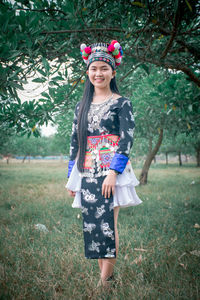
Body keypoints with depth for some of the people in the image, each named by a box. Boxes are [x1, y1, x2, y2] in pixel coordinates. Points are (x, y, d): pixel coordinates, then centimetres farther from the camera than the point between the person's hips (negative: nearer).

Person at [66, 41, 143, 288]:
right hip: (86, 173, 5)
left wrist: (113, 172, -18)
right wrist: (71, 177, 11)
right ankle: (103, 275, 17)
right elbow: (74, 142, 15)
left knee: (107, 224, -7)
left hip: (110, 171, -5)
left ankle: (105, 280, 3)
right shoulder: (81, 106, 14)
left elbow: (127, 139, -8)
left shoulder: (122, 103, 1)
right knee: (91, 225, 5)